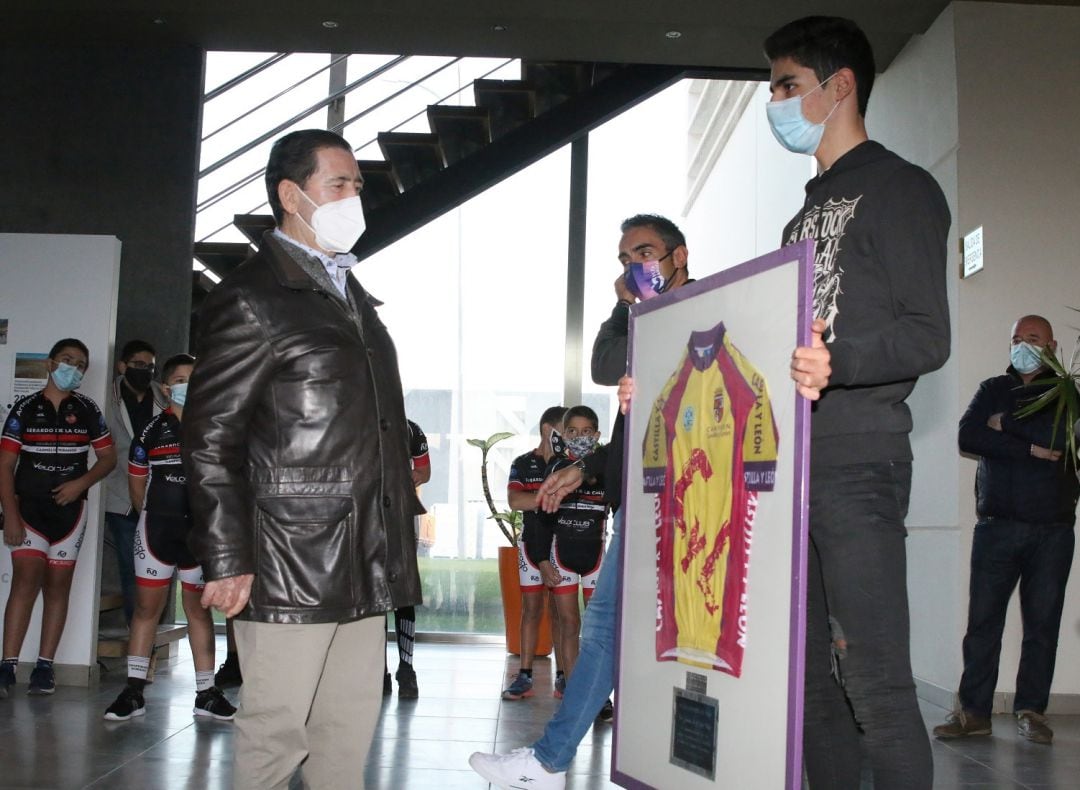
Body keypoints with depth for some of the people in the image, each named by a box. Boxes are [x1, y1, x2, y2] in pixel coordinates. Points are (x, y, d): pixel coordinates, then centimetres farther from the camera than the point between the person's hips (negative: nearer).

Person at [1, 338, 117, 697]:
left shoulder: (87, 410, 5)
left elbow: (108, 457, 9)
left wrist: (81, 483, -10)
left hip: (70, 510, 2)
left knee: (58, 586, 3)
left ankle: (44, 667, 7)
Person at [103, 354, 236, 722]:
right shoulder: (152, 431, -1)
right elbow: (137, 481, 9)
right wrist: (154, 518, 10)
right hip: (157, 529, -1)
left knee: (199, 608, 9)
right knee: (147, 606, 3)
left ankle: (206, 692, 14)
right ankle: (134, 691, 9)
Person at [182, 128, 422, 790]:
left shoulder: (354, 296, 20)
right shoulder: (251, 299, -6)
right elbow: (211, 439, -11)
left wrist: (406, 508, 15)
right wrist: (227, 561, -15)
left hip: (367, 562, 8)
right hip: (291, 561, -8)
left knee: (353, 723, 12)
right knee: (279, 729, -1)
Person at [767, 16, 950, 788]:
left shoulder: (901, 189, 0)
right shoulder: (806, 215, 24)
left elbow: (928, 335, -11)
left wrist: (836, 364, -31)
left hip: (857, 464, -8)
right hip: (791, 463, 8)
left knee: (874, 680, -10)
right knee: (810, 677, 9)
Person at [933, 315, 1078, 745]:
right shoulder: (993, 390, 15)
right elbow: (968, 436, -3)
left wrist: (1008, 426, -6)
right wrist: (1032, 448, -10)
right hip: (997, 526, 1)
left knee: (1042, 624, 1)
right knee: (982, 620, -3)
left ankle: (1031, 710, 9)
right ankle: (973, 710, 2)